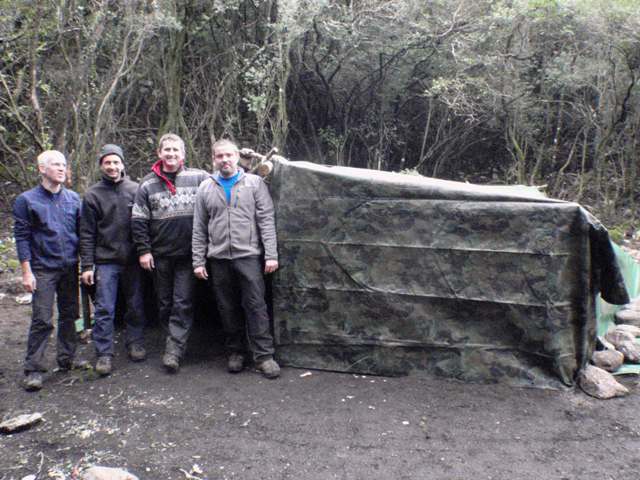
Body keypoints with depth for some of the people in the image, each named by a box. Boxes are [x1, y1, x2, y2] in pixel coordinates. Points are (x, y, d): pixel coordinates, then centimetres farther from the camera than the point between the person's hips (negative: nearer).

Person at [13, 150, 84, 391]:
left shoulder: (74, 198, 7)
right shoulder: (27, 200, -3)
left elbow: (81, 232, 10)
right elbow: (21, 237, -4)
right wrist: (26, 272, -9)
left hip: (70, 268, 4)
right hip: (43, 269, -4)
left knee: (69, 315, 12)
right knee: (42, 320, -5)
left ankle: (67, 358, 26)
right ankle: (33, 369, 4)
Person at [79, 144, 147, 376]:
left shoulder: (136, 190, 4)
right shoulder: (93, 194, 2)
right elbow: (87, 233, 1)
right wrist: (87, 265, -4)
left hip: (133, 260, 2)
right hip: (105, 261, -1)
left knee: (136, 305, 11)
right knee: (104, 309, -1)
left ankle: (135, 343, 26)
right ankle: (104, 353, 7)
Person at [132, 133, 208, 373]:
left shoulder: (198, 178, 1)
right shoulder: (148, 184, 4)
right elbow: (138, 220, 3)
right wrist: (143, 250, -2)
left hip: (188, 254, -2)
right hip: (160, 254, 2)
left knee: (183, 303, -3)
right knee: (165, 303, 12)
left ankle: (174, 349, 1)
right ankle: (176, 341, 27)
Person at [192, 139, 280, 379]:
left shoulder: (255, 183, 3)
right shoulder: (206, 188, 10)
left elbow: (266, 220, -2)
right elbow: (199, 228, 10)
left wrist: (271, 255, -9)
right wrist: (198, 260, 5)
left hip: (249, 255, -3)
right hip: (218, 258, 3)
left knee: (256, 305, -3)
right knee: (227, 308, 10)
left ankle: (263, 355, 4)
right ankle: (235, 352, 23)